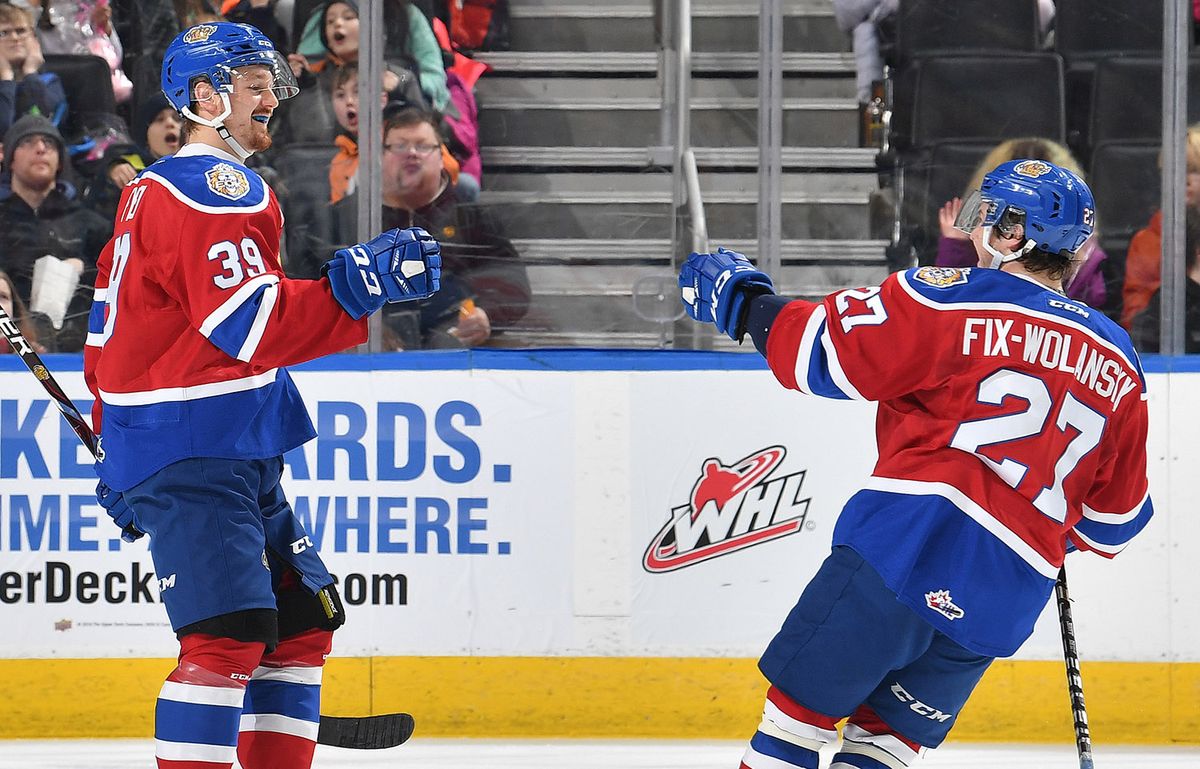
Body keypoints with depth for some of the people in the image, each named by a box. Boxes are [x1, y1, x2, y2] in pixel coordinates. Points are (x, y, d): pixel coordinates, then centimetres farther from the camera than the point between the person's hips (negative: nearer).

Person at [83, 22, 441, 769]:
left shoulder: (155, 190, 20)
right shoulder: (215, 189, -13)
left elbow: (114, 328, 25)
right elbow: (248, 325, -26)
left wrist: (118, 441, 29)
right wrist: (360, 283, -27)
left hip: (236, 458, 11)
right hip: (191, 454, -11)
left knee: (303, 620, 14)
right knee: (230, 637, -20)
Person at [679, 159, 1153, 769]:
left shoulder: (953, 298, -2)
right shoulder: (1119, 364, 17)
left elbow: (825, 351, -4)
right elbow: (1117, 513, 23)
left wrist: (742, 300, 11)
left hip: (912, 541, -6)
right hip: (1007, 599, 6)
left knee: (803, 701, 0)